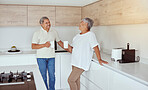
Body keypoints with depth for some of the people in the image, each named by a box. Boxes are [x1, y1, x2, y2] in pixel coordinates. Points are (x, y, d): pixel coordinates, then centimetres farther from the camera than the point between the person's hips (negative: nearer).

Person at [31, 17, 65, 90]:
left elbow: (59, 41, 20)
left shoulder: (54, 32, 9)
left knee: (52, 75, 6)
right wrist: (44, 45, -18)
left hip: (51, 57, 3)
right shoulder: (37, 33, -3)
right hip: (41, 57, -3)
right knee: (43, 76, 4)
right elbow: (33, 46, -8)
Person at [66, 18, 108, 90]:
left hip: (82, 63, -8)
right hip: (75, 62, 8)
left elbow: (95, 47, -15)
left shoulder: (90, 35, -10)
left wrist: (99, 59, -19)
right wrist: (69, 48, -5)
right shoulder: (77, 36, 12)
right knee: (76, 80, 15)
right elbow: (73, 50, 15)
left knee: (70, 80, -11)